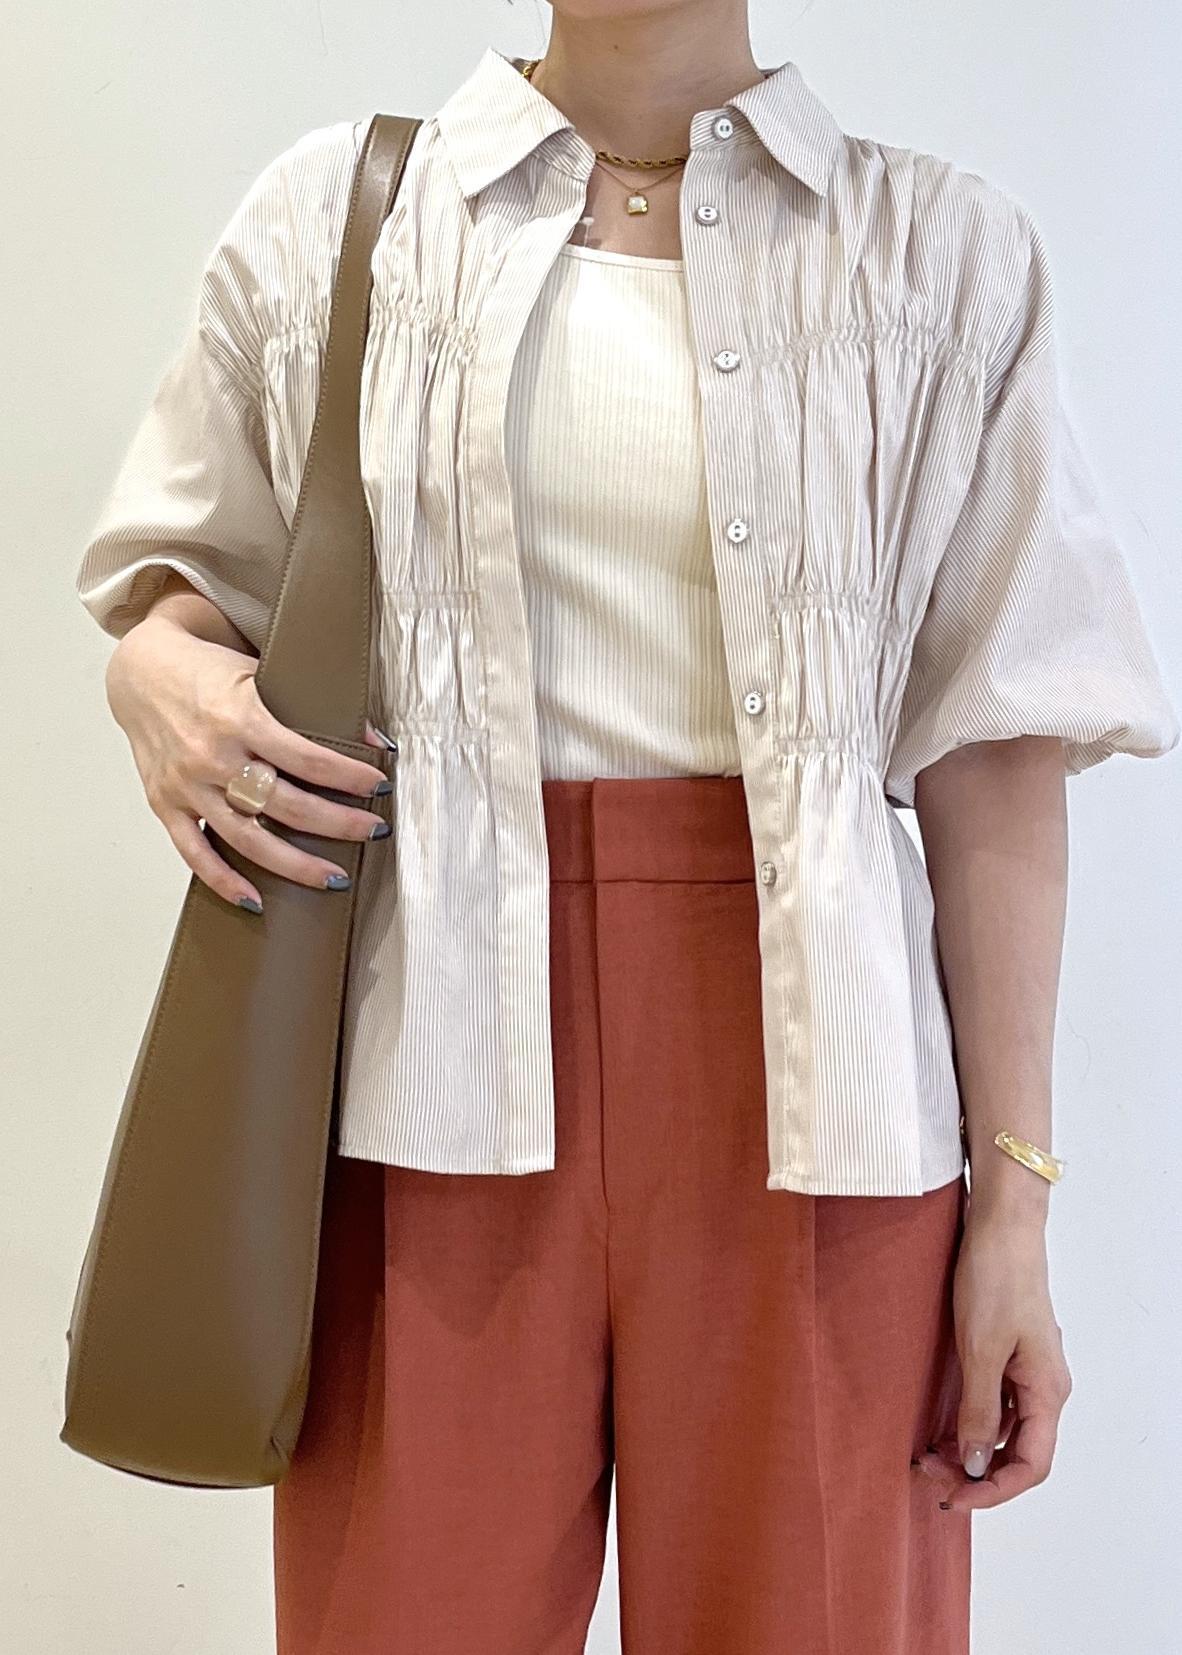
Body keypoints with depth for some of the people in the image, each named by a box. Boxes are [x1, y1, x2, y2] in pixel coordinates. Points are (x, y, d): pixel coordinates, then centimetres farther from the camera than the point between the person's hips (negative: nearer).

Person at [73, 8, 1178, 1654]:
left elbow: (997, 746, 2)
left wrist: (1014, 1193, -2)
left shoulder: (944, 250, 7)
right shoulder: (333, 209, 10)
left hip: (802, 1054, 0)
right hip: (439, 1042, 1)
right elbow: (196, 562, 20)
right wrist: (153, 660, -5)